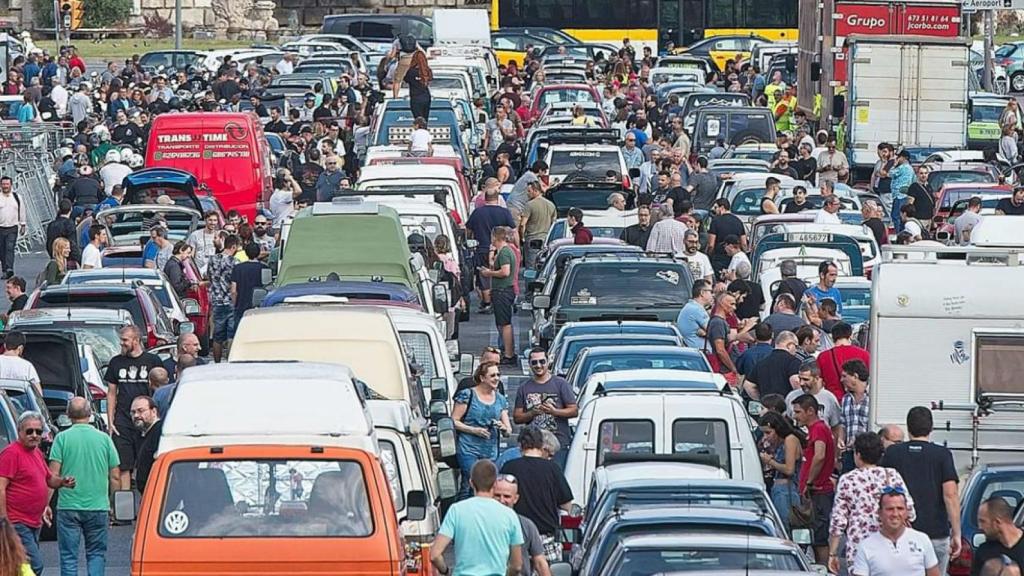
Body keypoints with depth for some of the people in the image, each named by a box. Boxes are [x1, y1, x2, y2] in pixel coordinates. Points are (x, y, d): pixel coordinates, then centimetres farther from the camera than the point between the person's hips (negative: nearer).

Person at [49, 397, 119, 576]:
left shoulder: (62, 438, -3)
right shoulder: (104, 439, 3)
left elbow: (53, 475, -8)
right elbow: (114, 477, 5)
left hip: (68, 506, -1)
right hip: (98, 506, 2)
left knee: (68, 557, 4)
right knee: (96, 554, 11)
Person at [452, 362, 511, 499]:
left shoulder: (500, 399, 14)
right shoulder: (468, 395, -1)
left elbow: (509, 430, 16)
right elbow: (453, 421, -3)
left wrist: (503, 427, -8)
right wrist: (474, 430, -14)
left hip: (491, 452, 5)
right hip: (468, 450, -5)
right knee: (470, 485, -16)